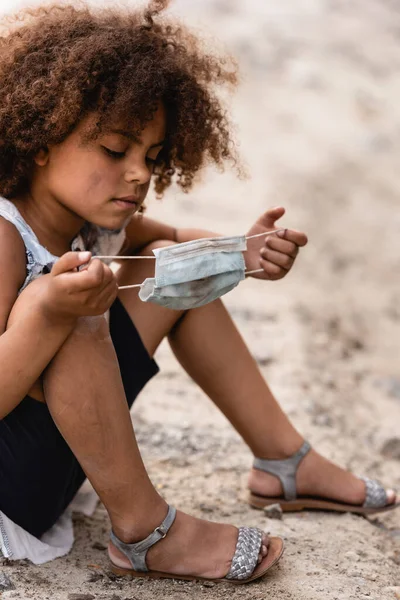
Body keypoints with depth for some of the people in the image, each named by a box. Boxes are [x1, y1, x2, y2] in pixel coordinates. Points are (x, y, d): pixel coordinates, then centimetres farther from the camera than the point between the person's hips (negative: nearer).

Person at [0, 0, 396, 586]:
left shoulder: (93, 217, 0)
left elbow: (176, 240, 21)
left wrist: (239, 252, 1)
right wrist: (48, 316, -47)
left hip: (60, 440, 10)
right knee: (77, 316, -34)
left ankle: (284, 461, 19)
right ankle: (145, 530, -17)